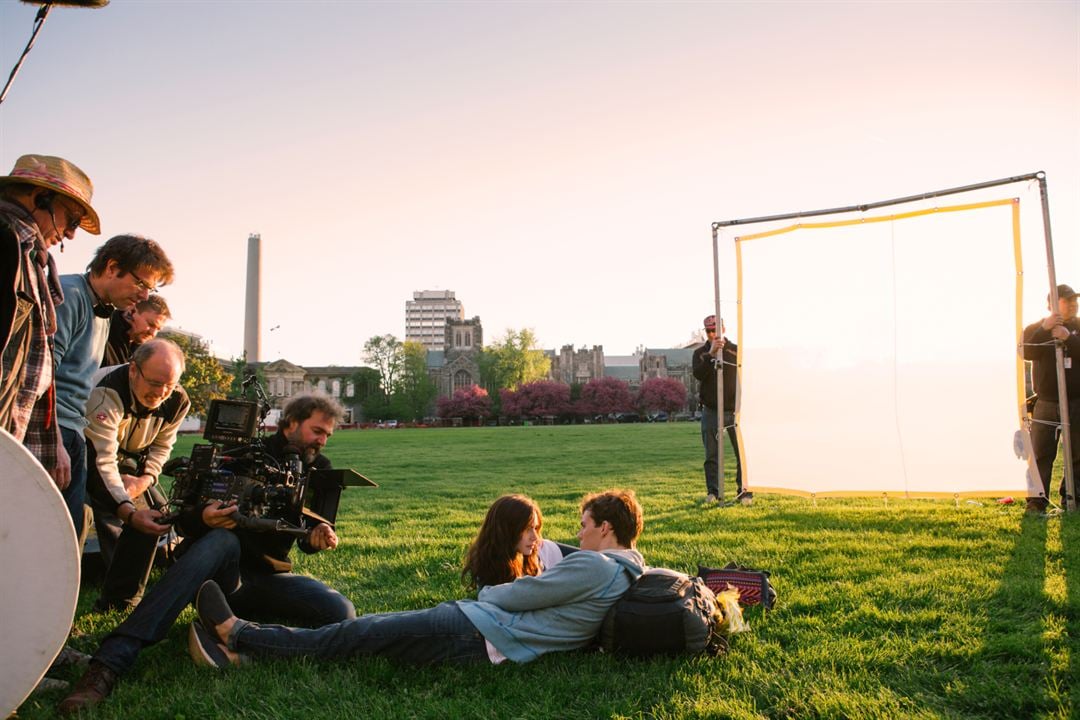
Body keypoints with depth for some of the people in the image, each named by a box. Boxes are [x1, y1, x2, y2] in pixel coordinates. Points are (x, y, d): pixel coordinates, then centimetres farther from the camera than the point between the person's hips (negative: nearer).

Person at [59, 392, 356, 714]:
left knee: (341, 613, -23)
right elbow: (184, 520, -6)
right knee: (222, 539, -41)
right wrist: (203, 518, -31)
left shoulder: (318, 470, 8)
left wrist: (317, 535, -20)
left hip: (267, 576, 3)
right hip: (221, 568, -3)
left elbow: (306, 537, 6)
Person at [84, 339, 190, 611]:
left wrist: (146, 479, -21)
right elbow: (102, 459, -43)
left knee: (156, 513, -4)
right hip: (92, 459, -6)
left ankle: (120, 599, 6)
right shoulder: (108, 394, -36)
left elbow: (162, 446, -1)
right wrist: (128, 511, -54)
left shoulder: (178, 401, -17)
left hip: (130, 461, 6)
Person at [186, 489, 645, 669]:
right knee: (369, 628, 2)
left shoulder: (595, 567, -17)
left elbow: (514, 595, -11)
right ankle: (242, 652, 1)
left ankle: (239, 635, 1)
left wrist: (486, 592, 7)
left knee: (362, 635, -6)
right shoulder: (621, 570, 13)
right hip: (484, 634, 9)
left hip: (478, 634, -9)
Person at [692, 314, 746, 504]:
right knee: (712, 455, 4)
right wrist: (711, 354, -22)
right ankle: (713, 492, 11)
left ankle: (745, 492, 5)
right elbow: (698, 374, -13)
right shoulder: (700, 353, 6)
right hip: (711, 412, 1)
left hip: (735, 411, -1)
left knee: (743, 453, -2)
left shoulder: (736, 351, 5)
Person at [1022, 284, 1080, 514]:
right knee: (1040, 454, -3)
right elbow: (1027, 353, -12)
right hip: (1046, 404, -1)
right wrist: (1044, 329, -21)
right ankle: (1037, 501, 1)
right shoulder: (1035, 329, 6)